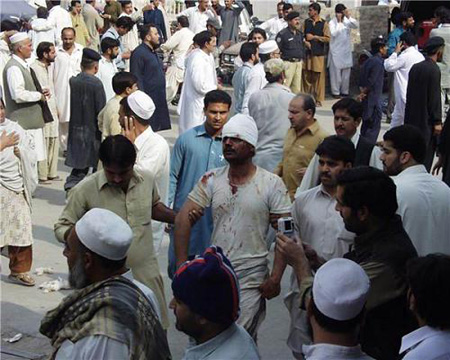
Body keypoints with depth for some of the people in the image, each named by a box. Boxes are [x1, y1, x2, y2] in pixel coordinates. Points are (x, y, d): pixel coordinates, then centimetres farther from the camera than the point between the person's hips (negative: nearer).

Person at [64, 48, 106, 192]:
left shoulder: (72, 81, -2)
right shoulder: (96, 84, -16)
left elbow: (69, 106, 5)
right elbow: (101, 110, -14)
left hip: (76, 129, 5)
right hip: (93, 130, -5)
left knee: (80, 161, 13)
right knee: (98, 162, 9)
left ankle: (70, 186, 1)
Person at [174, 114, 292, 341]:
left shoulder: (271, 184, -5)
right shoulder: (211, 180, 2)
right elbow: (183, 220, -1)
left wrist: (275, 278, -11)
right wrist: (181, 266, -8)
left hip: (251, 283, -3)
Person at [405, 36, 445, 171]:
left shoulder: (415, 67, 8)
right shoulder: (434, 70, -15)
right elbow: (434, 98, -16)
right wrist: (437, 122, -11)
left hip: (412, 118, 8)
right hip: (426, 120, -8)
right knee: (426, 155, -3)